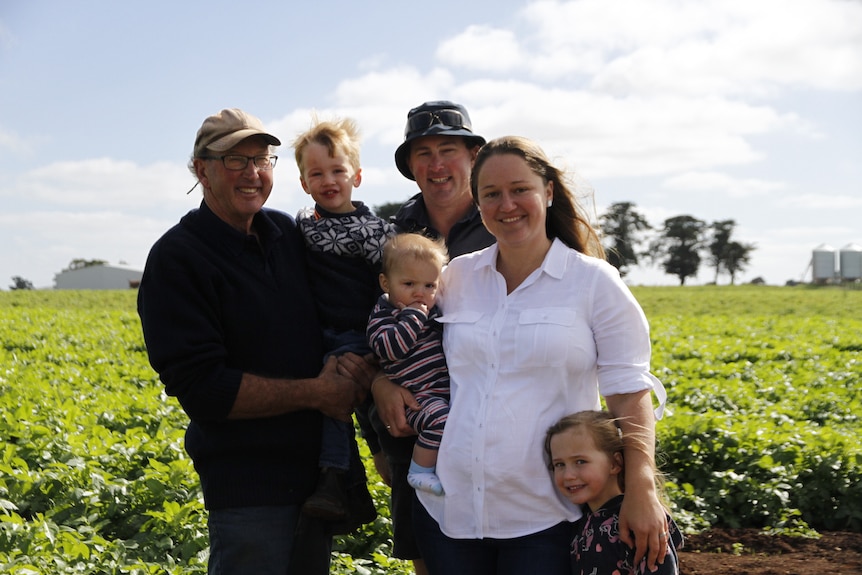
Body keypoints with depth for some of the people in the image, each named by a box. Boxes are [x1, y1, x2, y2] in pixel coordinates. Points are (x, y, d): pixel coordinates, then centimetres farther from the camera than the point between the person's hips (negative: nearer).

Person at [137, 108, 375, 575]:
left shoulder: (288, 234, 6)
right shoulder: (176, 259, -12)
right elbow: (201, 388, -19)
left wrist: (355, 363, -10)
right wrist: (316, 392, -16)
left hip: (322, 466, 6)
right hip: (249, 487, -6)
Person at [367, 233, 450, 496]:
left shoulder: (434, 309, 14)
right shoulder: (381, 317, -5)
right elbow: (388, 347, -23)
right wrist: (413, 317, -19)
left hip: (447, 389, 8)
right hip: (417, 395, -8)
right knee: (440, 420, -30)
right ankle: (420, 472, -13)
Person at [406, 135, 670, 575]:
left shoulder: (595, 283, -2)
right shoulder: (455, 277, 8)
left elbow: (629, 392, -6)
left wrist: (640, 491, -15)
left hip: (545, 518, -3)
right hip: (447, 506, 4)